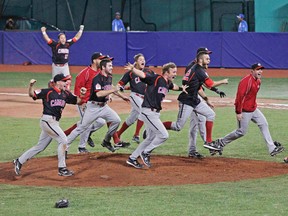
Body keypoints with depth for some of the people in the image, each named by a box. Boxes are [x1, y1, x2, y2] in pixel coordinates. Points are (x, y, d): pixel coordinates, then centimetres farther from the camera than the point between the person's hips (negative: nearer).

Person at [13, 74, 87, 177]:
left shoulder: (66, 94, 11)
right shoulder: (48, 92, -8)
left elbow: (77, 101, 16)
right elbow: (32, 94, -8)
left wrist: (81, 95, -4)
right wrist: (31, 85, -28)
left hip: (54, 122, 8)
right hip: (47, 120, -8)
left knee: (40, 147, 13)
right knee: (63, 139, -13)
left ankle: (19, 161, 23)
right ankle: (62, 168, -7)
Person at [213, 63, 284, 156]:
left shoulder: (258, 81, 8)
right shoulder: (246, 81, -22)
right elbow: (239, 96, -25)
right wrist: (238, 112, -25)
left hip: (254, 109, 9)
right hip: (244, 111, -9)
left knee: (264, 124, 2)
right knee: (241, 132, -1)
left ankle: (272, 148, 3)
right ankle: (221, 142, 17)